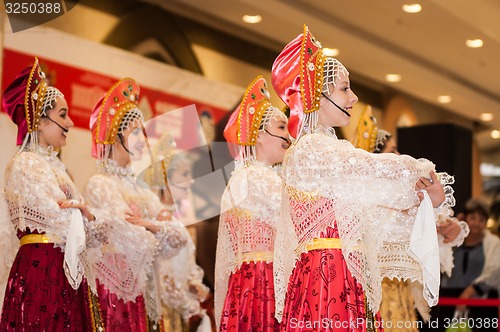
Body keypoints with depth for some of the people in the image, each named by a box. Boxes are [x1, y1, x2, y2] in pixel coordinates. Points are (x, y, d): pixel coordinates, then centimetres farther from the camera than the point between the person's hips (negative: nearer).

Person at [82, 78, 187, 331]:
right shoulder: (99, 185, -10)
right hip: (113, 292, -7)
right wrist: (159, 229, 0)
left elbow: (177, 240, 6)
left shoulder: (136, 187, 14)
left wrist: (152, 226, -13)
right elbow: (135, 245, -19)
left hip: (141, 295, 7)